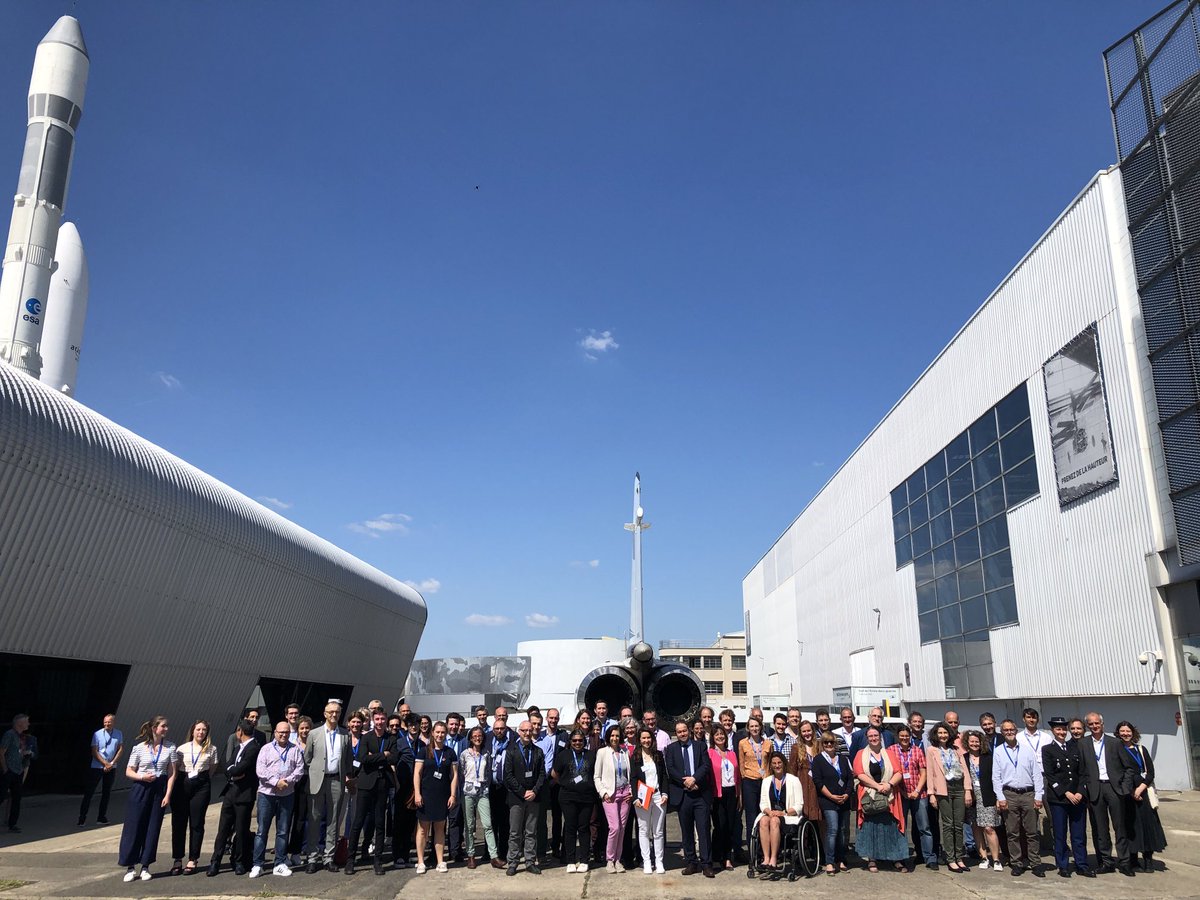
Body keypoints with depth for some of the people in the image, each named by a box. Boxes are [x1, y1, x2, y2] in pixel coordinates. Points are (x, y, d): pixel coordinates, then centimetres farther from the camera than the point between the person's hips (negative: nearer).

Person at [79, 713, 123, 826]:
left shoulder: (119, 734, 0)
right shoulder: (97, 734, -8)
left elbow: (121, 749, 1)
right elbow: (94, 752, -9)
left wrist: (112, 763, -9)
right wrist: (105, 763, -13)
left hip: (111, 768, 3)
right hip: (96, 767, -3)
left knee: (106, 793, 8)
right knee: (89, 792, -2)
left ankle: (101, 817, 16)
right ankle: (82, 817, 6)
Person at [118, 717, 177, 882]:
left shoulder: (170, 747, 2)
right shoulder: (139, 747, -3)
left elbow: (172, 773, 1)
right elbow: (128, 771, 1)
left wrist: (168, 794, -7)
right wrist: (142, 777, -18)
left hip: (159, 789, 2)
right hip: (141, 788, -1)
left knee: (153, 828, 4)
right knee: (133, 827, 0)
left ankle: (145, 867, 14)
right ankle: (130, 867, 12)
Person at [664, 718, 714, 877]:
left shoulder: (700, 747, 8)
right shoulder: (671, 749, 8)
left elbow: (706, 765, -3)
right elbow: (670, 769, -3)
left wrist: (694, 779, -17)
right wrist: (685, 782, -14)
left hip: (700, 793, -1)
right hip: (682, 795, 1)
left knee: (704, 829, -3)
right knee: (687, 831, 7)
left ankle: (706, 864, 1)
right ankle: (691, 862, 16)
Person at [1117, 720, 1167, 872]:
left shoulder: (1141, 749, 10)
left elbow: (1150, 772, 5)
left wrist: (1140, 788, -8)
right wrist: (1130, 791, -9)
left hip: (1143, 790, 2)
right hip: (1125, 793, -2)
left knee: (1147, 823, -3)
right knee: (1131, 825, -2)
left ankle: (1148, 859, 5)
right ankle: (1133, 860, 3)